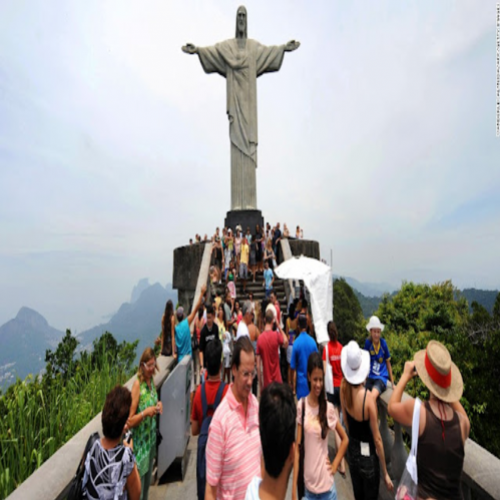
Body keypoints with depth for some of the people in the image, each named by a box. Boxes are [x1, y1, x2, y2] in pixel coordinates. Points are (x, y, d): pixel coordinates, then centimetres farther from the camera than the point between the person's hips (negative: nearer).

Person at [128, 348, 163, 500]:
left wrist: (158, 406, -6)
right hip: (140, 443, -7)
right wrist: (146, 412, -33)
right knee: (139, 487, 9)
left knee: (148, 482, 24)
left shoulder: (151, 380, -1)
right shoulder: (137, 384, -23)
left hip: (151, 439, 7)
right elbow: (130, 421, -20)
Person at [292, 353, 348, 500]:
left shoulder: (328, 408, -12)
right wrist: (294, 487, -4)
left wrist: (335, 464, -4)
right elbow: (297, 448, -5)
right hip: (308, 482, 1)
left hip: (326, 482, -1)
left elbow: (345, 439, 3)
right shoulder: (301, 406, -10)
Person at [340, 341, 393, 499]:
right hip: (368, 455, -4)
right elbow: (377, 439, -19)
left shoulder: (343, 387, -16)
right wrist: (385, 473, -7)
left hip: (351, 451, 4)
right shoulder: (369, 397, -30)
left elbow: (345, 420, -3)